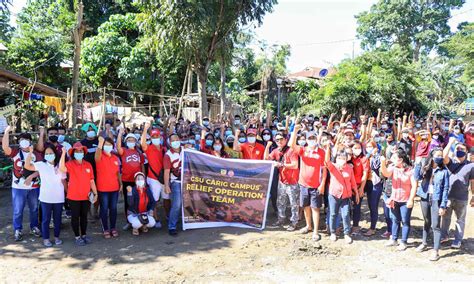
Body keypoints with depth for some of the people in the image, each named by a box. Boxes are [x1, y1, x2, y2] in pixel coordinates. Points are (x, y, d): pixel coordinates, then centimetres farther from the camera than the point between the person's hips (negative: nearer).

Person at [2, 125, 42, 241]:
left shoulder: (36, 154, 0)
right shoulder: (15, 152, -2)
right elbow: (5, 147, -22)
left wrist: (31, 177, -20)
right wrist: (7, 132, -24)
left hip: (34, 187, 1)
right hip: (18, 187, -1)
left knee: (34, 209, 14)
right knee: (18, 210, 6)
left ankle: (34, 227, 30)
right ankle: (18, 230, 20)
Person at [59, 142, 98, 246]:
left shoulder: (88, 165, 2)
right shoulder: (70, 164, -7)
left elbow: (91, 180, 7)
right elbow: (62, 168, -31)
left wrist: (95, 193, 7)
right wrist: (63, 153, -32)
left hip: (86, 196, 3)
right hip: (74, 196, -3)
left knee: (84, 216, 15)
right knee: (75, 217, 8)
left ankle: (84, 235, 29)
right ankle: (77, 237, 20)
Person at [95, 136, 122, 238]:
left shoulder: (116, 158, 8)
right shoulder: (100, 157, -7)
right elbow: (97, 156, -33)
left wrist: (121, 184, 9)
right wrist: (100, 143, -47)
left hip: (114, 188, 4)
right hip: (103, 188, -4)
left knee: (113, 208, 11)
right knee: (104, 209, 4)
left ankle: (113, 228, 21)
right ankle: (105, 229, 13)